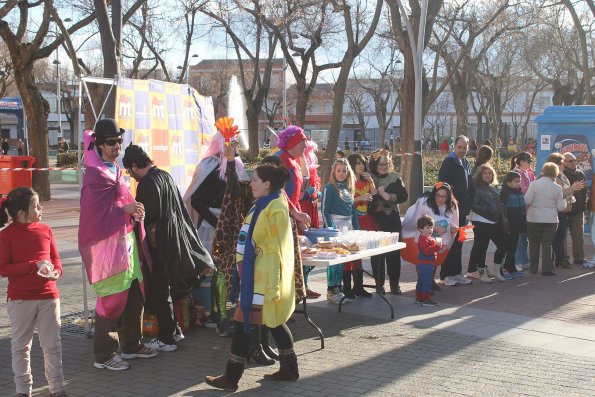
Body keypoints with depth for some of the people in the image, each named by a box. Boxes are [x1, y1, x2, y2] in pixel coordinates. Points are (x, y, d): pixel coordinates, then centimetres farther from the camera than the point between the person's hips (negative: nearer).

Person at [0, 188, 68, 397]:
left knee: (52, 344, 8)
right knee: (21, 346, 10)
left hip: (48, 296, 3)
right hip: (20, 299, -3)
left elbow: (55, 258, 13)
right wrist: (34, 265, -20)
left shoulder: (45, 230, 4)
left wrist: (56, 272, -9)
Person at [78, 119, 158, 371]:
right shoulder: (95, 175, -14)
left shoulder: (115, 169, 14)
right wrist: (125, 209, -18)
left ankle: (131, 345, 28)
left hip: (126, 240, 9)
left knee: (135, 296, 14)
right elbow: (94, 212, -19)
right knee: (111, 300, -3)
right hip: (107, 244, -9)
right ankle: (104, 356, 9)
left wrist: (134, 210, 4)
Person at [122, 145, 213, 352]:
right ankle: (174, 330, 29)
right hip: (175, 240, 9)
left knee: (159, 293, 3)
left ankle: (167, 339, 11)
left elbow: (149, 218, -22)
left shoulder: (147, 184, -20)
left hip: (159, 246, -9)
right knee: (166, 289, 20)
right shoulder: (165, 175, 8)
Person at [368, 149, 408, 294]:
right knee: (377, 252, 1)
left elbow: (404, 195, 1)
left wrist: (390, 197, -13)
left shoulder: (395, 177, 7)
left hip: (392, 219, 2)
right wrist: (377, 193, -19)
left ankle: (394, 283, 12)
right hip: (375, 220, -2)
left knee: (394, 251, 3)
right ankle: (379, 284, 11)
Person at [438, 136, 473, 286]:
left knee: (458, 243, 13)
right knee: (449, 242, -3)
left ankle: (457, 273, 20)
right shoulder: (449, 162, -10)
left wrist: (468, 205, 15)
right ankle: (446, 274, 3)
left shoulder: (466, 163, 16)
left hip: (462, 209, 8)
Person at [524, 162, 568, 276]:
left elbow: (527, 200, -13)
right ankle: (547, 269, 3)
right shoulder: (557, 187, -5)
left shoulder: (534, 184, -11)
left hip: (534, 219, 0)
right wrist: (565, 201, 19)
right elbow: (560, 207, -1)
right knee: (547, 245, 7)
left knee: (534, 244, 11)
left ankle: (533, 268, 17)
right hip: (551, 219, 1)